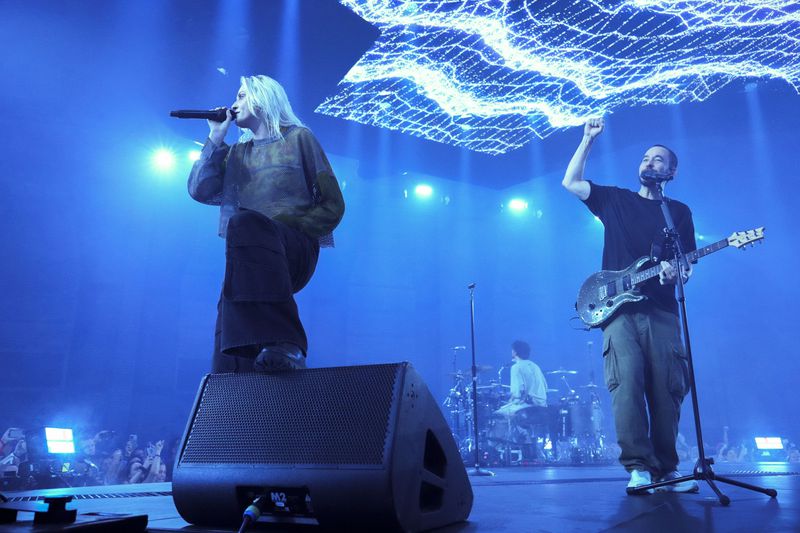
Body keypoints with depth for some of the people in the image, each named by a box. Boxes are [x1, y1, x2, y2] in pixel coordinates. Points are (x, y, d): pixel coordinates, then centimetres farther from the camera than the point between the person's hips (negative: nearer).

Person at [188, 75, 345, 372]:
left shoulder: (298, 137, 12)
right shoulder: (237, 152, 26)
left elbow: (332, 205, 4)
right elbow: (200, 191, 11)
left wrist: (289, 232, -10)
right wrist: (216, 137, 11)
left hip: (294, 252, -4)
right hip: (249, 258, 4)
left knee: (244, 222, -38)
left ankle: (283, 343, -46)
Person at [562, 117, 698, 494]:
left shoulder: (679, 212, 18)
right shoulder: (615, 199, 18)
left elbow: (688, 265, 12)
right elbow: (570, 182, 13)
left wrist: (676, 273, -12)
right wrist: (589, 139, 12)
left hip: (661, 311, 1)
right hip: (619, 308, -1)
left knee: (667, 390, -5)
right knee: (626, 383, -16)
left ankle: (666, 468, 8)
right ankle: (639, 466, -14)